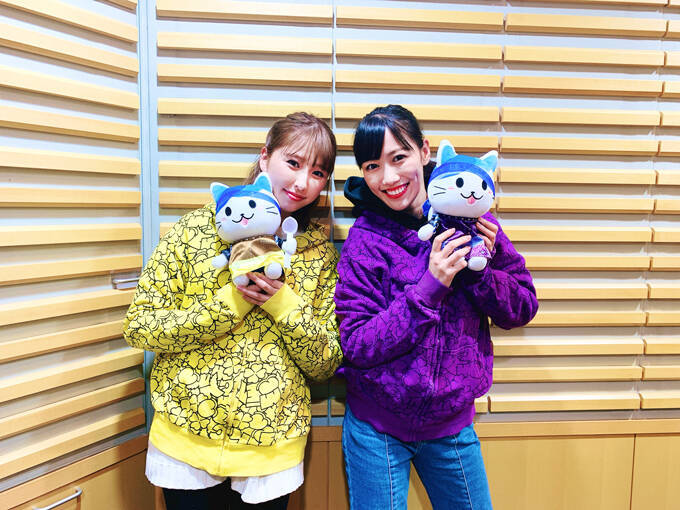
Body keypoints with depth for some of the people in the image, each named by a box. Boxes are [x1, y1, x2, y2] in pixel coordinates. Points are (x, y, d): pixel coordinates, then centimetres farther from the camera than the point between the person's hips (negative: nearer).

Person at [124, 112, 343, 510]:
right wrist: (231, 302, -20)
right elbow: (139, 327, -9)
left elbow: (326, 364, -3)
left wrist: (282, 302, -19)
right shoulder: (197, 228, -8)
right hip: (186, 439, -1)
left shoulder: (320, 251, -3)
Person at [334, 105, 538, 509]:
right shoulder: (365, 241, -16)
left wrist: (480, 270, -21)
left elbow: (523, 309, -2)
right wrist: (431, 285, -27)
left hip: (453, 424, 3)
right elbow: (356, 345, -20)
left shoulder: (470, 222, -7)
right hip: (377, 430, -3)